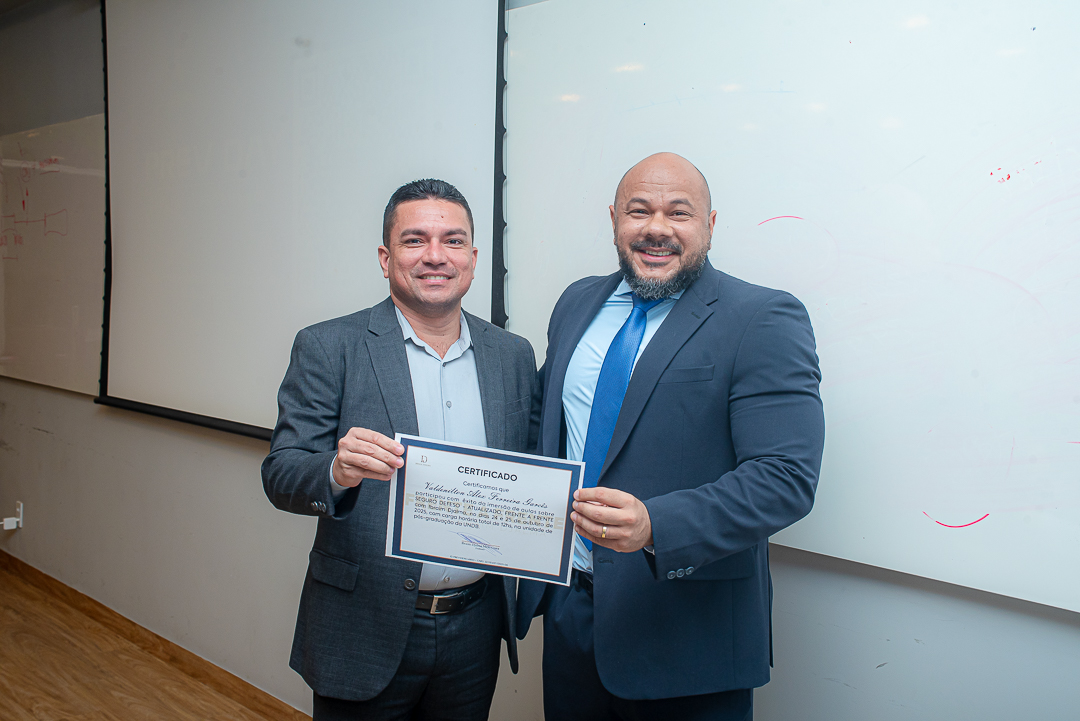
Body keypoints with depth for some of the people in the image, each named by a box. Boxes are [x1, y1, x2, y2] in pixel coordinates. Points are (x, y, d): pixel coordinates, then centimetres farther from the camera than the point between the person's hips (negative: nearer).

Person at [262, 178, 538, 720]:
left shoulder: (513, 355, 4)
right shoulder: (327, 348, -7)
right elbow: (281, 476, -10)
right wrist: (337, 471, -31)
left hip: (474, 631, 3)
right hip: (365, 631, -3)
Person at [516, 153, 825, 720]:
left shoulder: (763, 321, -13)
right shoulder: (577, 304, 7)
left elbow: (787, 476, -20)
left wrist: (654, 526, -32)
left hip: (686, 630, -5)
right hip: (568, 605, 5)